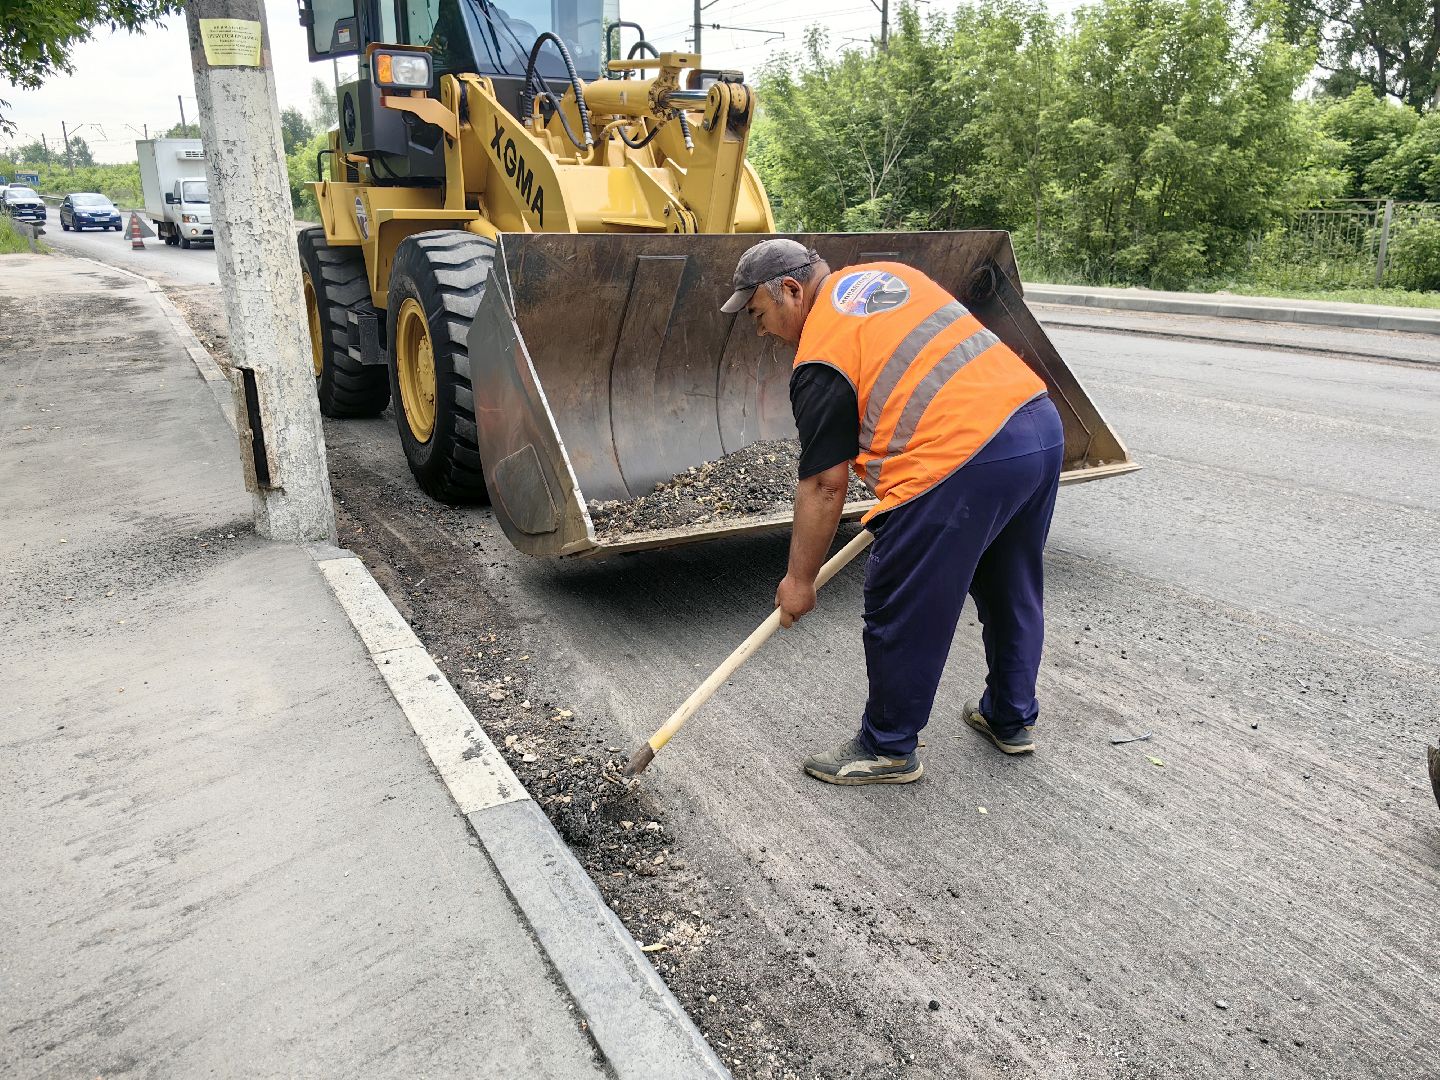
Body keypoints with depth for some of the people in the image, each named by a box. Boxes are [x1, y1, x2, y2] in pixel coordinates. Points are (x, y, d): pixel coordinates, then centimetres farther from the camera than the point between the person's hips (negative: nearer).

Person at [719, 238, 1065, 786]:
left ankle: (888, 749, 23)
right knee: (1012, 591, 25)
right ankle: (1011, 719, 43)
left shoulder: (821, 359, -5)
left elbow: (824, 484, -5)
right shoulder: (889, 273, 18)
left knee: (901, 613, 7)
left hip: (964, 461, -10)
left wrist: (800, 579, 5)